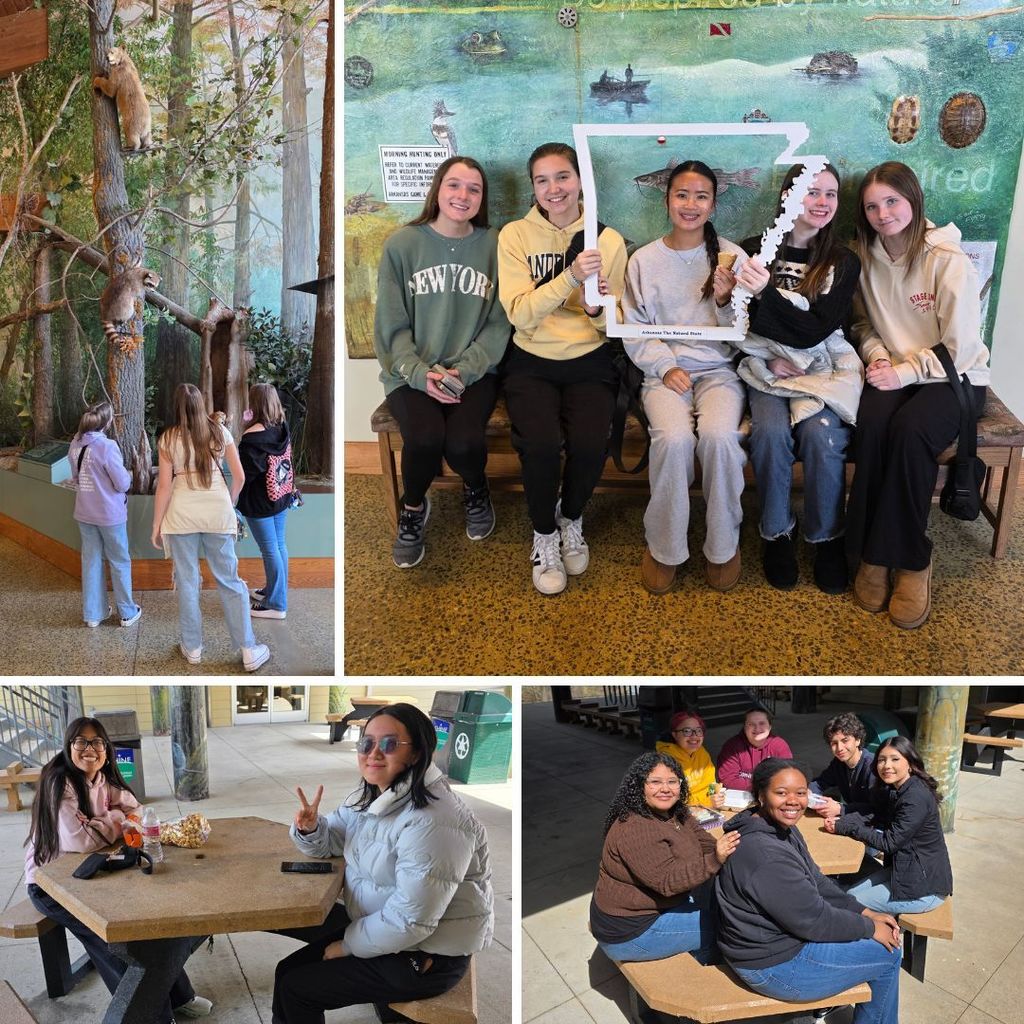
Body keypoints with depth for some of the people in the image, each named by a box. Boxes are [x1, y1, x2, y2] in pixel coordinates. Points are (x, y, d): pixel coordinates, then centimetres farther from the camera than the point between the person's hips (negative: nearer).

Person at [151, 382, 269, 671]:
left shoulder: (168, 438, -2)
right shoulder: (220, 431, 2)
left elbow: (164, 486, -4)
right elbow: (239, 477, 4)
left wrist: (156, 525, 3)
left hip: (182, 514, -1)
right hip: (218, 512, 1)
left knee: (187, 581, 11)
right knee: (229, 580, 6)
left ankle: (192, 648, 20)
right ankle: (248, 651, 8)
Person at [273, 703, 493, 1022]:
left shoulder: (431, 822, -30)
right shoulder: (369, 797, 1)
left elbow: (410, 920, -29)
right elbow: (329, 841, 14)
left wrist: (348, 945, -13)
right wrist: (310, 828, -10)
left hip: (425, 957, -8)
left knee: (294, 990, -3)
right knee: (287, 971, 7)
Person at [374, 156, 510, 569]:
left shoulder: (494, 245, 4)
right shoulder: (402, 244, 1)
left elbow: (499, 323, 1)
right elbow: (392, 326, 0)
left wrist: (464, 370, -13)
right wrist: (421, 373, -15)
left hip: (474, 371, 1)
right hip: (411, 372, 0)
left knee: (464, 443, -28)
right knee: (425, 439, -30)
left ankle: (476, 488, 12)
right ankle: (413, 507, 5)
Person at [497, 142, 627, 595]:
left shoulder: (609, 240, 3)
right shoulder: (515, 235, -1)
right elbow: (521, 315, -12)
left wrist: (598, 308, -18)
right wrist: (570, 276, -25)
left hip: (589, 362, 1)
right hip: (531, 363, -1)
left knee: (590, 444, -25)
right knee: (541, 444, -28)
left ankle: (571, 517, 8)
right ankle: (544, 533, 2)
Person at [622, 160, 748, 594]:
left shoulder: (731, 256, 6)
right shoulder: (643, 260, 7)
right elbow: (634, 333, 5)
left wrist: (726, 301, -15)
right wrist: (666, 366, -10)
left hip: (718, 369, 0)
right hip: (664, 370, 0)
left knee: (719, 435, -32)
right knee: (674, 438, -31)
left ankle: (723, 545, -9)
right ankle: (664, 546, -10)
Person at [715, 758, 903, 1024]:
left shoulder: (783, 829, 1)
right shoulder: (766, 855, -31)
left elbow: (817, 882, 10)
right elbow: (813, 919, -23)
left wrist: (865, 913, 2)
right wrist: (870, 928, -9)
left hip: (779, 935, 9)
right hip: (773, 966, -9)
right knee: (888, 955, 2)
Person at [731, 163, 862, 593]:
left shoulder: (843, 263, 4)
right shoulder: (753, 250, 3)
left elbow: (816, 331, -9)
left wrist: (766, 294, -22)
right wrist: (770, 360, -14)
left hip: (823, 368, 1)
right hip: (767, 367, 0)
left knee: (821, 434, -28)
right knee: (770, 431, -30)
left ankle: (827, 537, -6)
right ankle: (777, 533, -8)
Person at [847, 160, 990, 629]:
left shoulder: (949, 262, -11)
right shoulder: (867, 258, 5)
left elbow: (958, 349, -11)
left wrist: (904, 372, -17)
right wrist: (878, 357, -4)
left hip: (954, 376, -3)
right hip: (893, 374, 3)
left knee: (910, 431, -35)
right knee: (872, 424, -31)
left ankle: (909, 560, -21)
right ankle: (872, 555, -22)